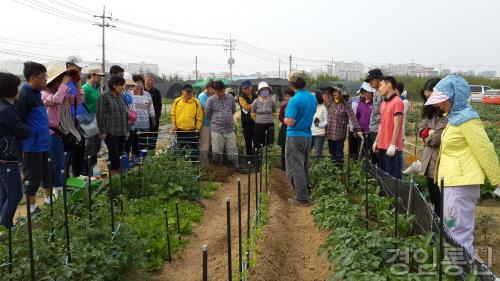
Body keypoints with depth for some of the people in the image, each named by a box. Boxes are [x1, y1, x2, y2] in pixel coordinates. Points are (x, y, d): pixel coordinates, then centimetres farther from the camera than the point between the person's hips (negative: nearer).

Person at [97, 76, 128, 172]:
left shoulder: (120, 96, 13)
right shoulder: (105, 96, -6)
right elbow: (101, 115, -9)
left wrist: (126, 129, 16)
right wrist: (103, 131, -12)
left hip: (122, 132, 6)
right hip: (111, 132, -6)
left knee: (120, 154, 8)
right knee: (114, 154, -5)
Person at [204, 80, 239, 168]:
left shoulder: (230, 97, 2)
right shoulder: (211, 100, -7)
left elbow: (233, 110, 17)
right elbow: (207, 113, 3)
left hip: (230, 128, 2)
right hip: (217, 129, -2)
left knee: (233, 150, 7)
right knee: (217, 151, 6)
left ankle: (236, 166, 16)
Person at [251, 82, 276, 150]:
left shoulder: (272, 101, -2)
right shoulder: (255, 102, -4)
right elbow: (253, 115, 7)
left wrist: (268, 120, 12)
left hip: (270, 126, 1)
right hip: (258, 126, 0)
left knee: (269, 145, 1)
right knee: (257, 144, 1)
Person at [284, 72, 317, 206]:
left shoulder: (294, 100, -19)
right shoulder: (313, 98, 5)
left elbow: (290, 122, -22)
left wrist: (285, 119, -2)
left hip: (295, 136, -7)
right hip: (307, 135, 7)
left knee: (295, 168, -1)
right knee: (304, 166, 19)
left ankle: (301, 198, 0)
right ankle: (306, 193, 28)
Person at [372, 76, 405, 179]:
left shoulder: (397, 102, -12)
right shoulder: (383, 103, 15)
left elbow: (397, 126, -16)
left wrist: (393, 145, -19)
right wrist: (376, 141, 17)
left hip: (392, 147, -9)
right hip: (382, 146, 9)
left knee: (393, 176, -3)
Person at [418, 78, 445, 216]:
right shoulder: (431, 111, 16)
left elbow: (439, 136, -20)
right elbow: (421, 129, 12)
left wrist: (427, 138, -1)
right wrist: (430, 132, -9)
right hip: (430, 163, 9)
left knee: (442, 205, -1)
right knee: (434, 202, 18)